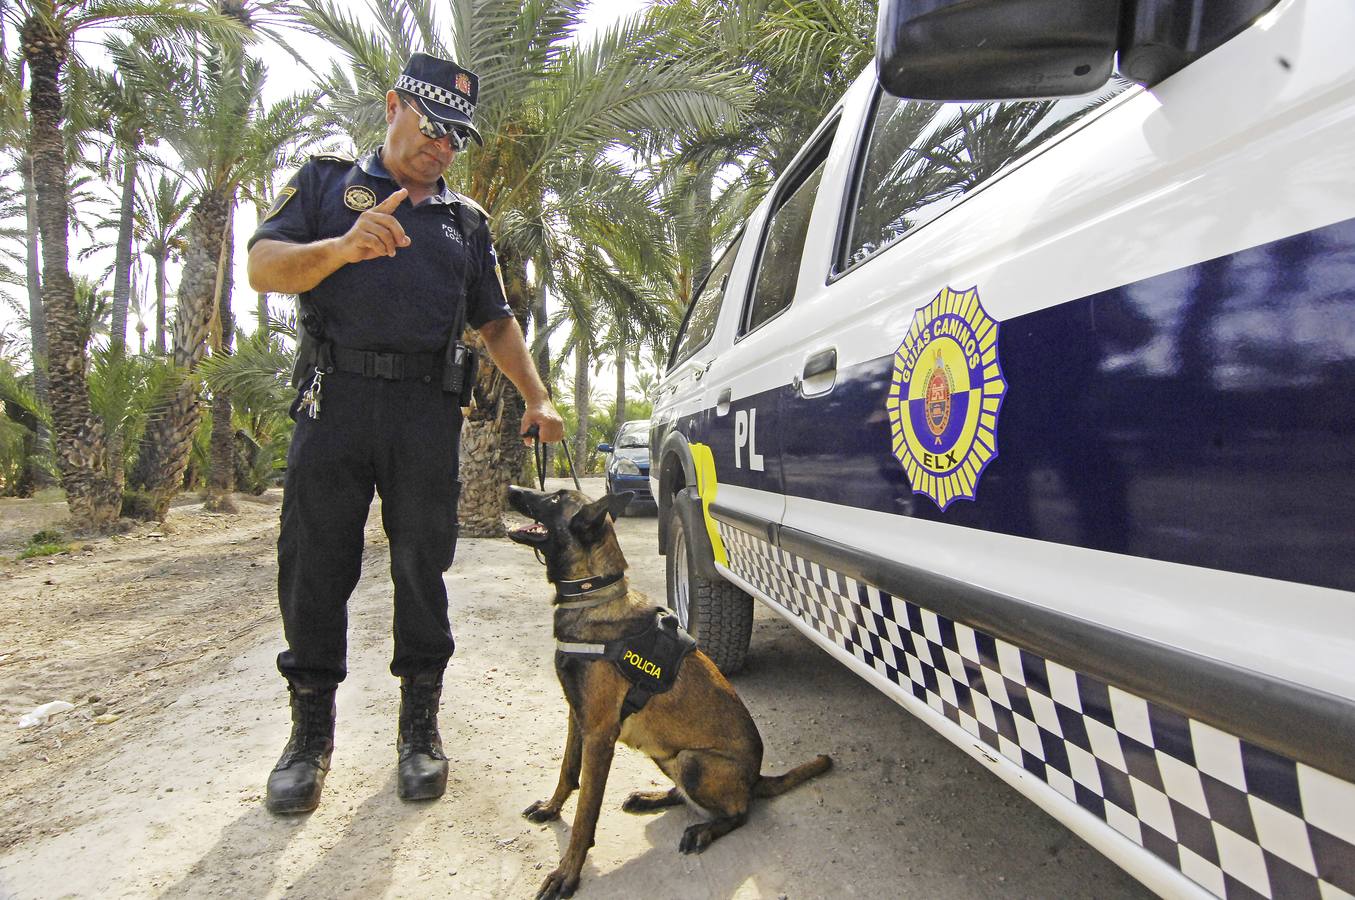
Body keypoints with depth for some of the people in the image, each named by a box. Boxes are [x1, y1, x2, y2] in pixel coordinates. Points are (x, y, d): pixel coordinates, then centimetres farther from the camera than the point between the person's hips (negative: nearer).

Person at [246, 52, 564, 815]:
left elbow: (496, 322, 21)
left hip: (429, 410, 2)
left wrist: (536, 398, 9)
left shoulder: (466, 220, 22)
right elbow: (263, 266, 3)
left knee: (422, 565, 1)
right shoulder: (327, 181, 16)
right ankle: (312, 732, 15)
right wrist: (340, 248, -16)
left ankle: (421, 724, 14)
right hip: (336, 397, -1)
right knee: (314, 567, 0)